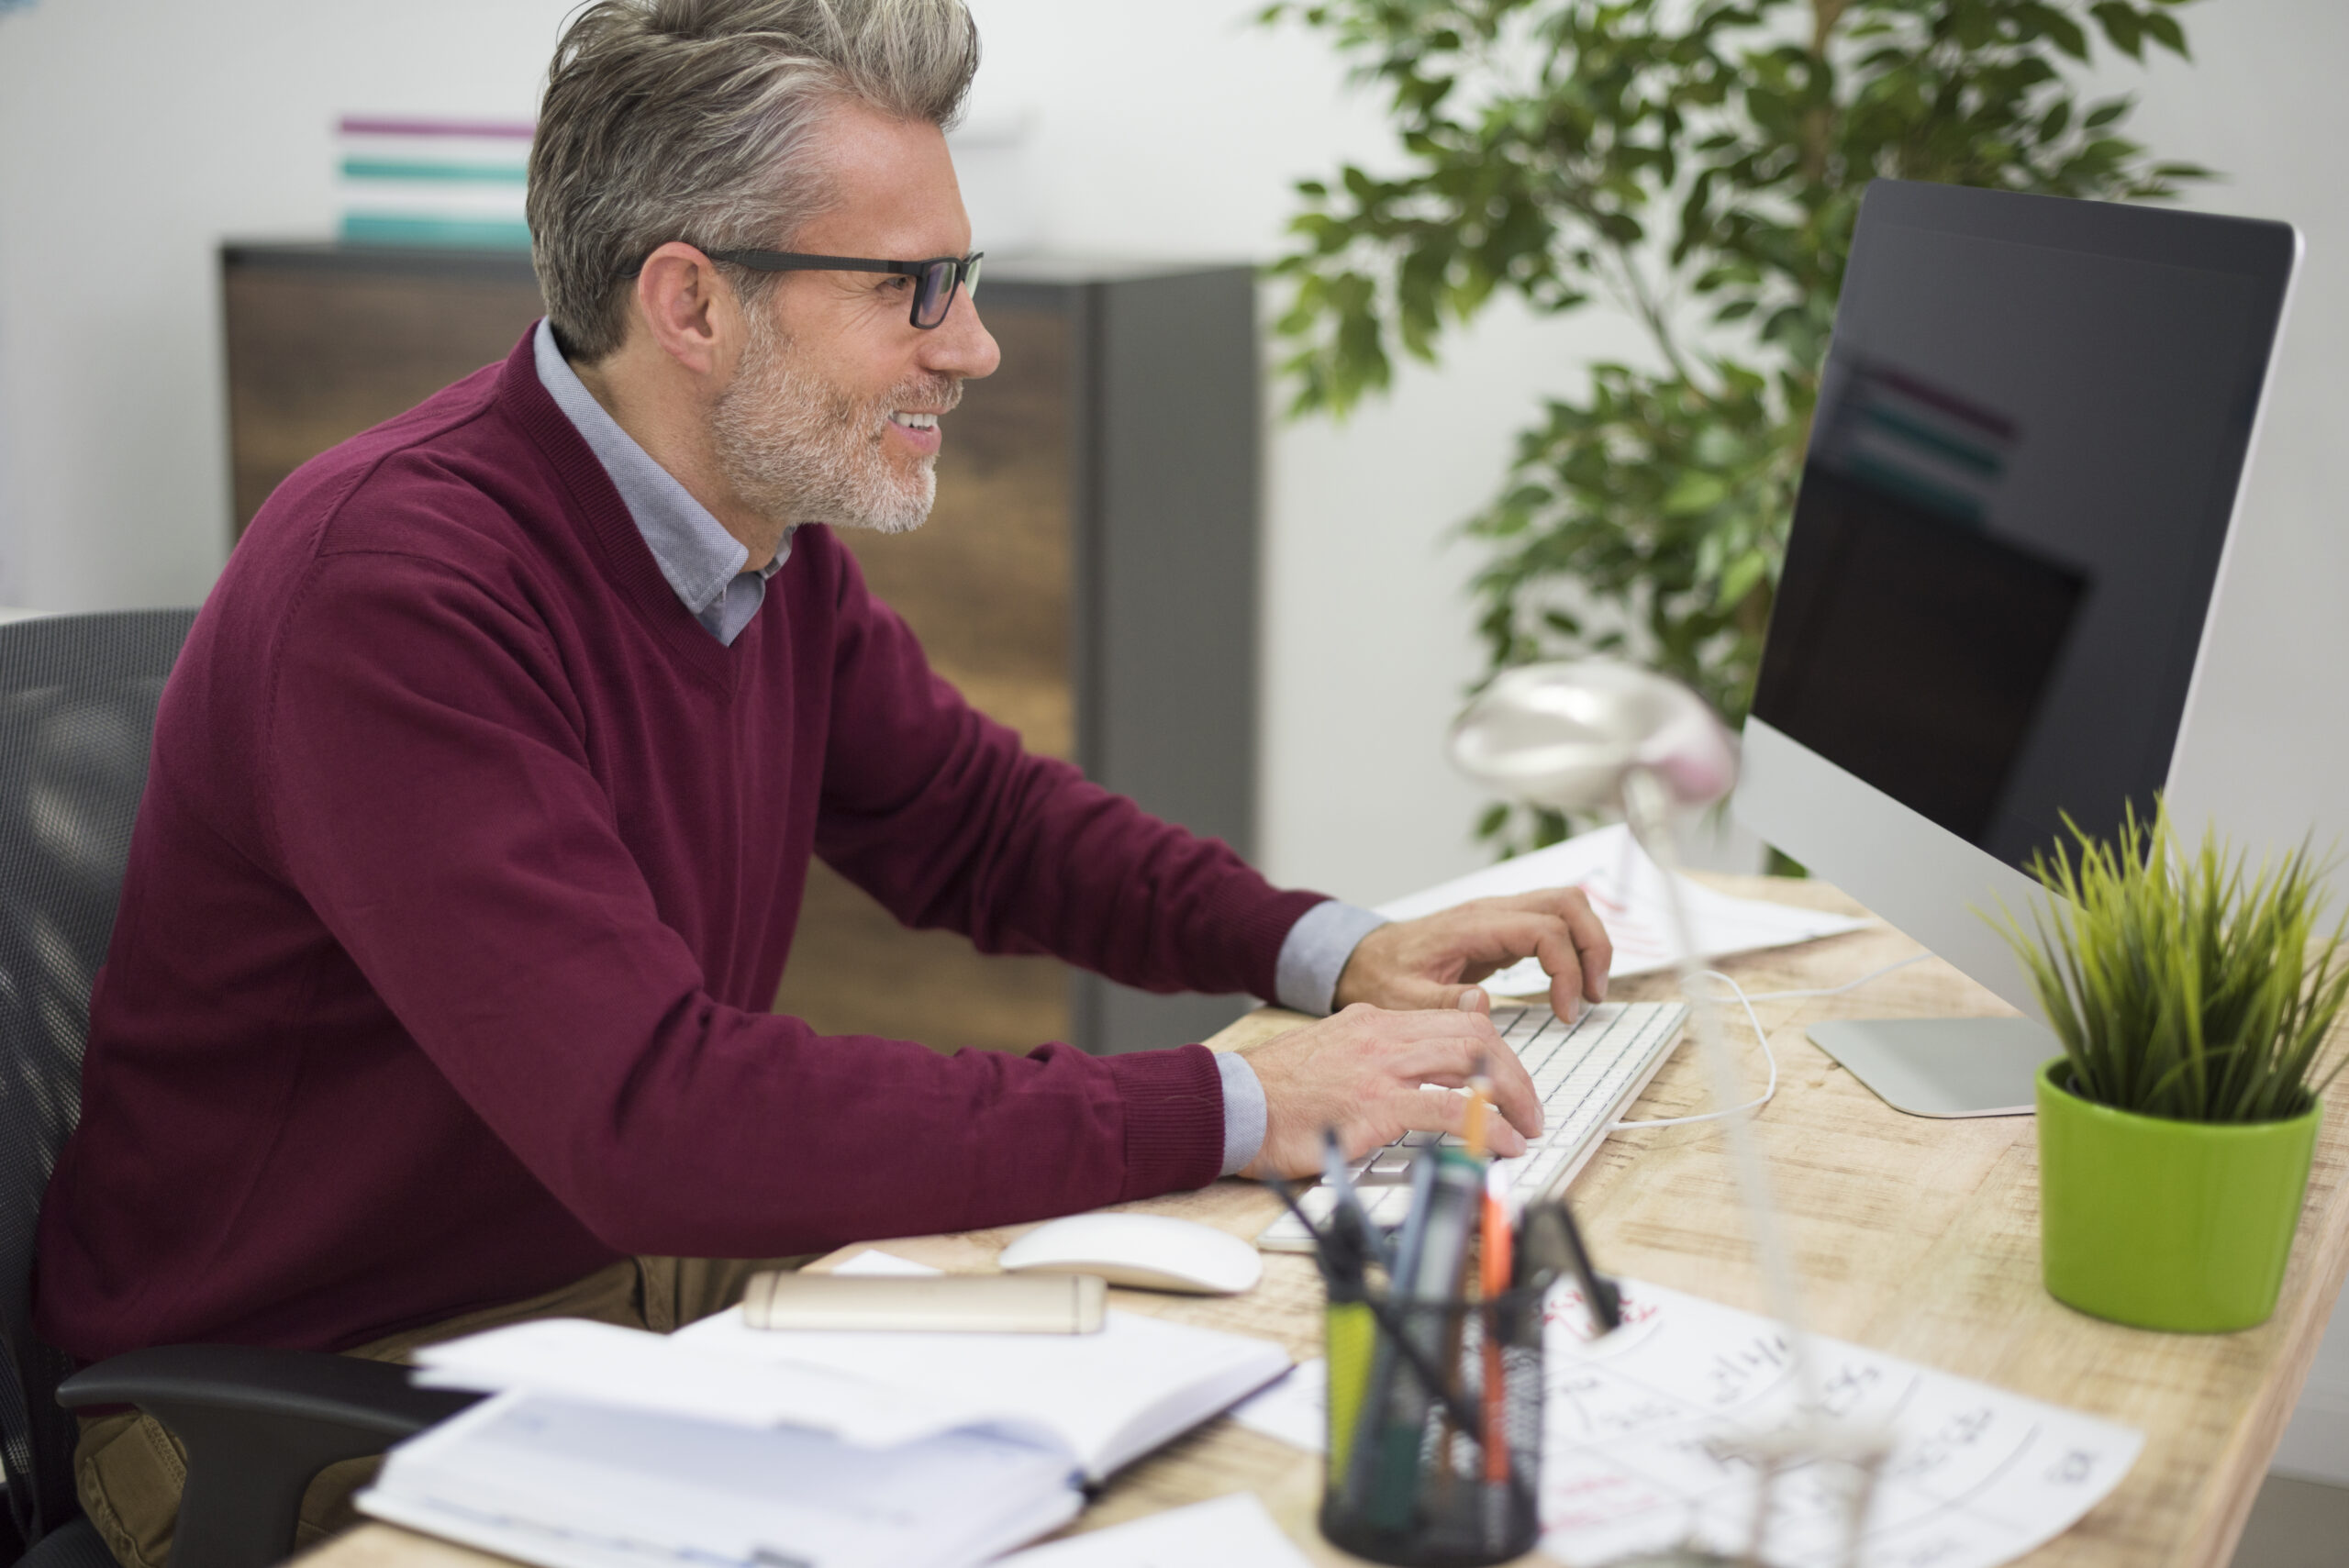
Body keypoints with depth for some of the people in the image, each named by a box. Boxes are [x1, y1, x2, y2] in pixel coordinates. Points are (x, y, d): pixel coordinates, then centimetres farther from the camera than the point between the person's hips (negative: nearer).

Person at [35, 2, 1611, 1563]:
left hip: (651, 1271, 8)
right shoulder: (399, 590, -28)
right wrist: (1238, 1108, -33)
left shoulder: (772, 528, 0)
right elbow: (655, 1118, -36)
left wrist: (1330, 951, -4)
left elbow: (976, 815, 13)